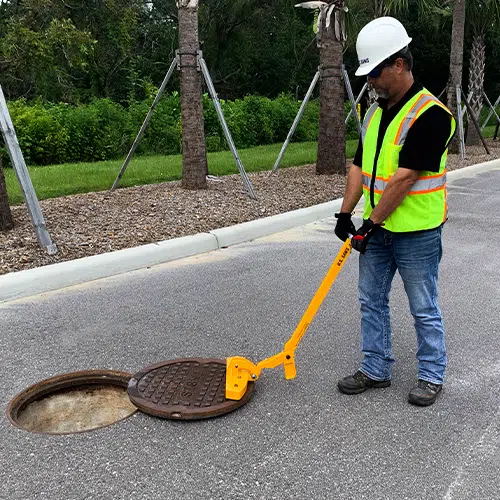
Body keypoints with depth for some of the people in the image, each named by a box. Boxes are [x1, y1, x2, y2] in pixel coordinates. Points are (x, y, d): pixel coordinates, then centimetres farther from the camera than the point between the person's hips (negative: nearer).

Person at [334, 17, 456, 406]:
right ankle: (377, 370, 30)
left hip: (417, 233, -8)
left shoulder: (430, 114, -18)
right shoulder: (375, 113, 9)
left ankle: (432, 376, 26)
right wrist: (346, 213, 4)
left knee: (424, 309, 7)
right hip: (376, 230, 8)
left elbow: (404, 178, -22)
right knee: (372, 302, 15)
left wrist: (371, 222, -19)